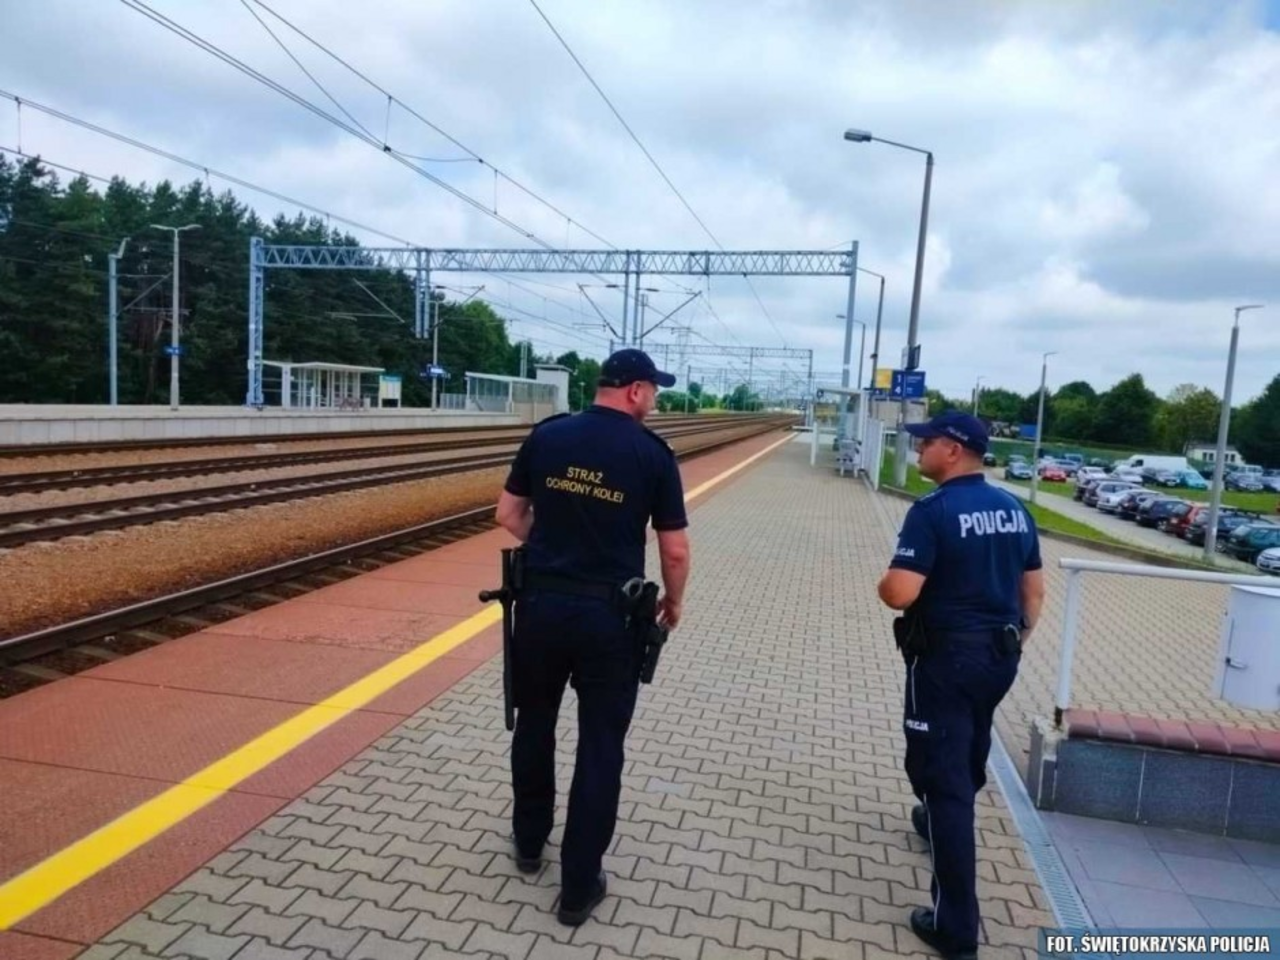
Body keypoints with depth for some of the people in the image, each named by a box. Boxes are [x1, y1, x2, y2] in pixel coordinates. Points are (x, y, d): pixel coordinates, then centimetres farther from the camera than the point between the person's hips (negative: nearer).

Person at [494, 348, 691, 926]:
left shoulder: (546, 435, 1)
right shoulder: (652, 453, -7)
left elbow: (509, 516, 7)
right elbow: (675, 550, -4)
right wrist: (673, 602, 13)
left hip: (540, 603, 3)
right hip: (609, 615, -3)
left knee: (534, 722, 23)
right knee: (600, 746, 9)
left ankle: (529, 842, 41)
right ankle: (579, 888, 18)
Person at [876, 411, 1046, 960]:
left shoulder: (933, 510, -19)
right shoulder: (1015, 510, 4)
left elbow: (900, 593, -26)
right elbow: (1034, 591, 11)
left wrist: (884, 582, -4)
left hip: (946, 659, -8)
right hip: (1000, 657, 8)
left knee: (941, 772, -1)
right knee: (969, 755, 28)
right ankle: (944, 822, 55)